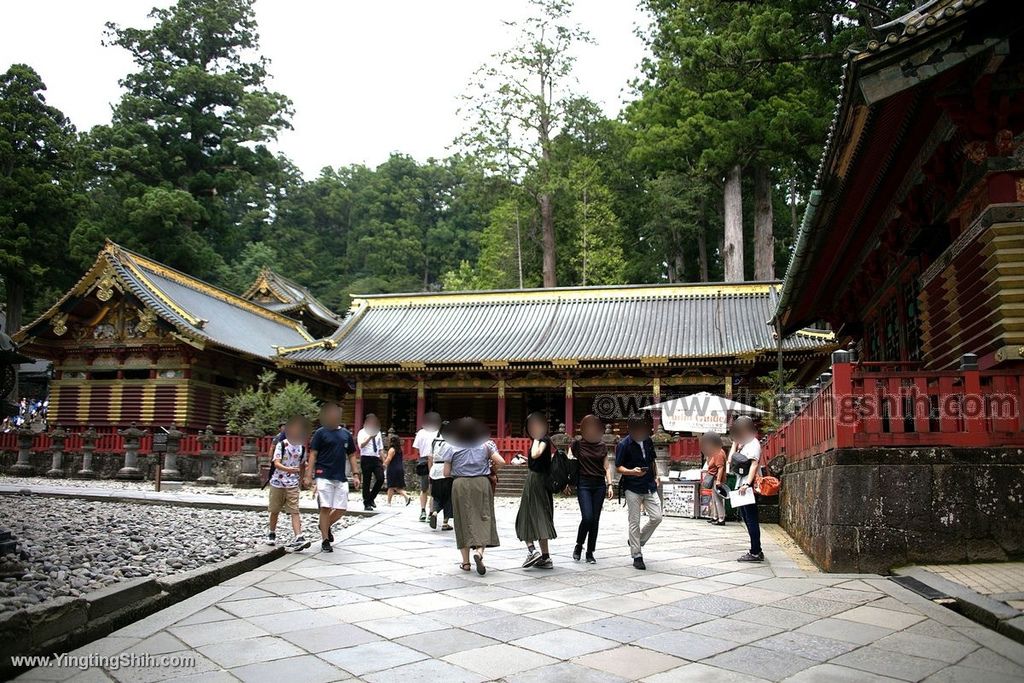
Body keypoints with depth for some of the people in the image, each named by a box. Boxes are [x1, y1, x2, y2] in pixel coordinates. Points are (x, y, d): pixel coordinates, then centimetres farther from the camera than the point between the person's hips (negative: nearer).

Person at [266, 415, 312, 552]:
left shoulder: (302, 447, 2)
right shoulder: (281, 444, -11)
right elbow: (276, 463, -21)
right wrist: (289, 469, -38)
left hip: (293, 484, 2)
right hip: (277, 482, -1)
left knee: (294, 511, -7)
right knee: (274, 510, 13)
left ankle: (298, 538, -17)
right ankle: (272, 534, 33)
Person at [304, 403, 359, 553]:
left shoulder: (346, 434, 11)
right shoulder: (320, 433, 0)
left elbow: (351, 455, 16)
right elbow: (313, 455, -3)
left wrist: (355, 474, 8)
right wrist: (309, 475, -10)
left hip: (341, 478, 4)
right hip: (324, 476, -4)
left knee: (342, 509, 3)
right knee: (325, 508, -4)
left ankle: (325, 526, 30)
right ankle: (325, 540, 8)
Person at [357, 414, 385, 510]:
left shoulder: (378, 432, 17)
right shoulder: (362, 432, 1)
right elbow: (361, 445, -14)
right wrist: (370, 437, -25)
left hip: (376, 458, 4)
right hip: (366, 458, -4)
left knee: (381, 479, -8)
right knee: (367, 481, 1)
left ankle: (371, 498, 12)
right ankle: (367, 504, 12)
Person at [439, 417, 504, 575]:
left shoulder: (452, 446, -1)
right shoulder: (485, 444, 2)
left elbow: (446, 472, -2)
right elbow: (500, 462, -6)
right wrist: (491, 471, 12)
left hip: (460, 485, 0)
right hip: (481, 484, 0)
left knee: (463, 520, 9)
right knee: (483, 518, 5)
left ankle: (465, 562, 11)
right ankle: (479, 551, -20)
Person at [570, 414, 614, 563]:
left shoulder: (602, 446, 8)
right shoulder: (577, 444, -1)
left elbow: (607, 467, 12)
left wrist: (609, 485, 5)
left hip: (599, 485, 3)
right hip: (583, 485, -3)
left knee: (595, 520, 3)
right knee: (587, 517, -14)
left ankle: (590, 553, 14)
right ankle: (578, 545, 11)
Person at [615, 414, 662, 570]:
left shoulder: (648, 441, 8)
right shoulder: (624, 445, -9)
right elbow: (618, 467, -9)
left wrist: (655, 477, 11)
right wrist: (632, 472, -26)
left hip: (649, 487, 5)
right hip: (633, 488, -5)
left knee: (656, 517, -1)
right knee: (634, 523, 0)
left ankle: (637, 541, 21)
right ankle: (637, 556, 10)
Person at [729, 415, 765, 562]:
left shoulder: (753, 443, -7)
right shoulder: (744, 444, 22)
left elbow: (754, 464, -19)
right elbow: (730, 461, 19)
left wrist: (747, 484, -30)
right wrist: (735, 444, 14)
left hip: (748, 487, -10)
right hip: (741, 487, 10)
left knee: (751, 520, -6)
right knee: (746, 518, 13)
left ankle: (755, 553, -3)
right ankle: (756, 551, 19)